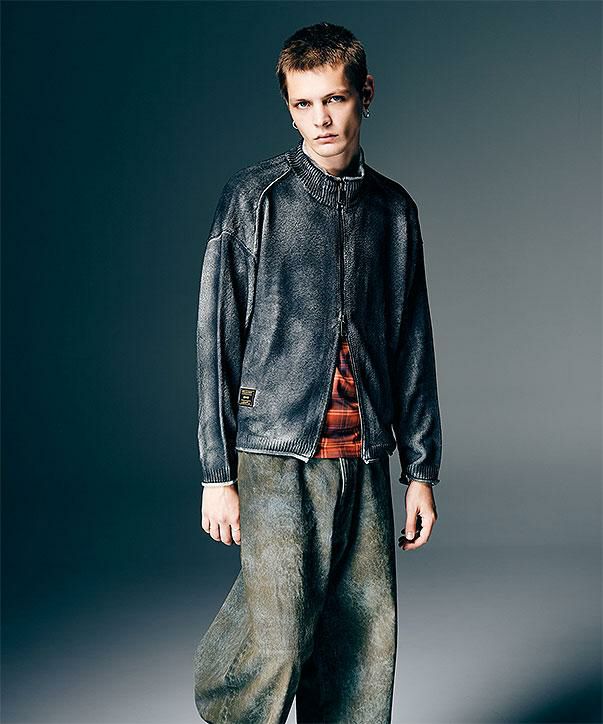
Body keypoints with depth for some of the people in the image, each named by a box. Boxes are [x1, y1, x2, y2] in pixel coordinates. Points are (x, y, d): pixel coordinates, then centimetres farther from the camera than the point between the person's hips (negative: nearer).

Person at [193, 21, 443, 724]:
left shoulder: (394, 209, 11)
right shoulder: (253, 195, -1)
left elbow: (413, 344, 14)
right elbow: (216, 336, -1)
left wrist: (421, 468, 11)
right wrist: (217, 473, -4)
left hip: (365, 460, 4)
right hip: (277, 454, -4)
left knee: (365, 645, 5)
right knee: (280, 639, -8)